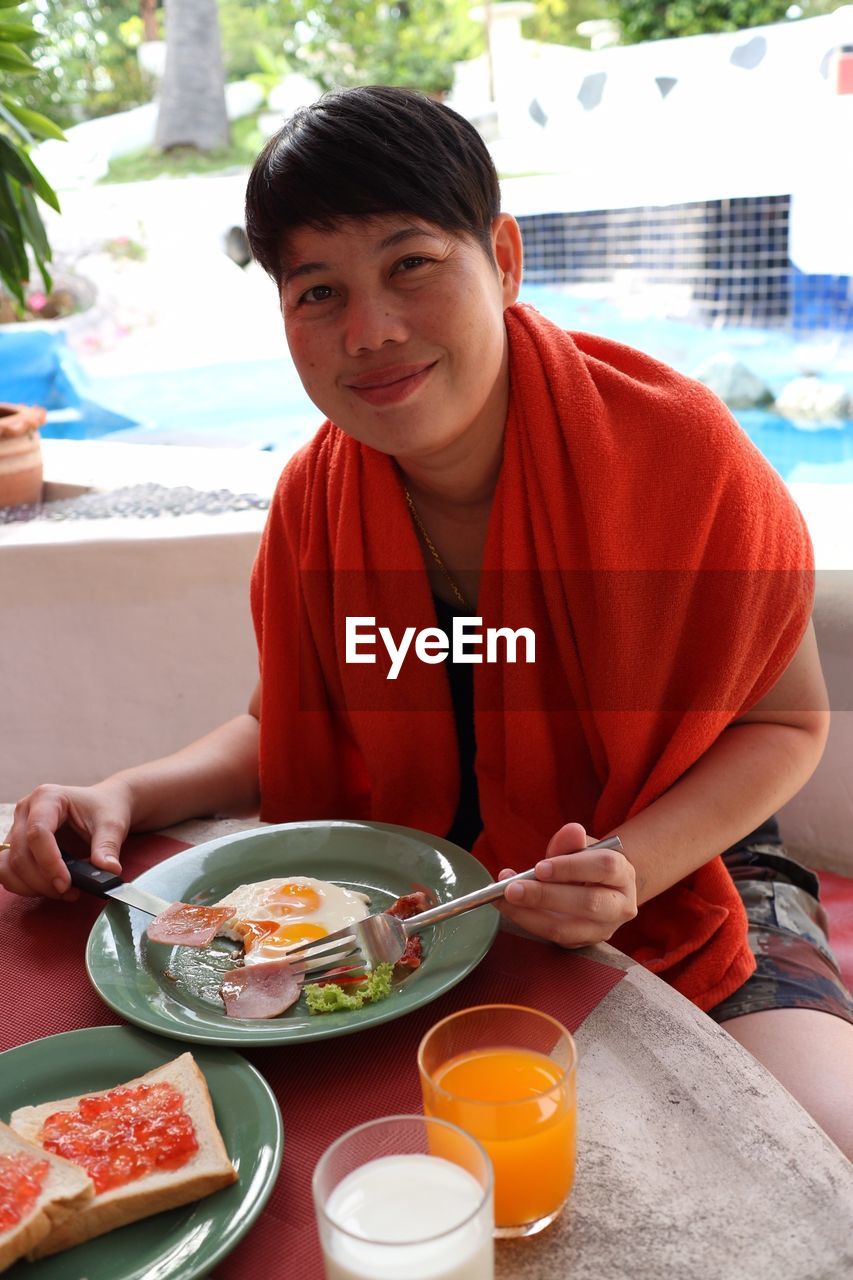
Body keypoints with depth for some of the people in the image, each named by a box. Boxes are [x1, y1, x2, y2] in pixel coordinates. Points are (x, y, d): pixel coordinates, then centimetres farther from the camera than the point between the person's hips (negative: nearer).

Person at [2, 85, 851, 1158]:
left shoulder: (676, 448, -19)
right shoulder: (314, 497, -8)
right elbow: (291, 730, 7)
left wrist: (629, 870, -24)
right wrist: (126, 797, -12)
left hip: (679, 884, -2)